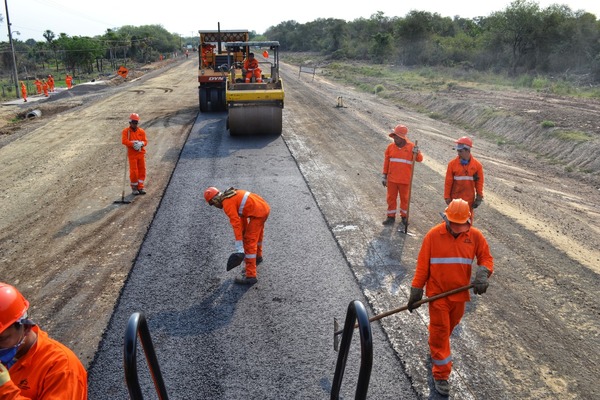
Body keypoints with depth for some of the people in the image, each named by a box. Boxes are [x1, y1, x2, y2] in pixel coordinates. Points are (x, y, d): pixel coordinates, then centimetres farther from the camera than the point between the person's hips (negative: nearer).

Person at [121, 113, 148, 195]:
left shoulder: (142, 131, 7)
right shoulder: (126, 131, -1)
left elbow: (145, 141, 3)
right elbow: (124, 141, -13)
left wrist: (141, 143, -19)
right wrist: (133, 144, -24)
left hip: (141, 153, 3)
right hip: (132, 154, -3)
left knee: (142, 171, 4)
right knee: (133, 172, -3)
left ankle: (140, 187, 13)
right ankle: (134, 188, 11)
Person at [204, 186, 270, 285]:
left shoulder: (227, 204, -13)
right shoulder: (232, 195, 16)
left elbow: (236, 224, -20)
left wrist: (239, 248, -21)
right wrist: (245, 232, 31)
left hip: (258, 213, -10)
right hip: (264, 207, 10)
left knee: (249, 242, -6)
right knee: (257, 233, 32)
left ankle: (250, 276, -5)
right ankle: (258, 256, 57)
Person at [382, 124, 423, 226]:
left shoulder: (411, 147, -6)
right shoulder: (390, 147, 0)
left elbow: (420, 159, -9)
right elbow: (386, 162, 6)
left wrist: (417, 153, -31)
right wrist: (384, 176, 7)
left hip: (405, 179, -2)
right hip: (391, 179, 2)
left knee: (404, 198, 11)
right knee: (391, 197, 9)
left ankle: (404, 216, 28)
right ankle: (391, 217, 22)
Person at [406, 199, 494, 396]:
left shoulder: (475, 236, -6)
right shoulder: (433, 235, -13)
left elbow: (486, 258, 1)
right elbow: (422, 266, -9)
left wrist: (482, 274, -22)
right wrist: (416, 291, -7)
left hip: (460, 294, 3)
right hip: (437, 294, -3)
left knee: (449, 327, 22)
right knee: (440, 332, 3)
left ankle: (435, 346, 51)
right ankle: (441, 374, 15)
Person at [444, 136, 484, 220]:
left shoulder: (477, 165, -8)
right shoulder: (452, 163, -10)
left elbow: (479, 182, -1)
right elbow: (448, 182, -6)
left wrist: (479, 197, -1)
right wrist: (447, 197, -5)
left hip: (469, 199, 1)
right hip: (455, 198, 0)